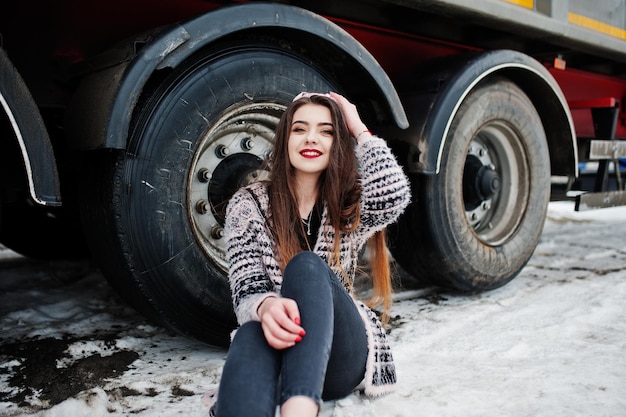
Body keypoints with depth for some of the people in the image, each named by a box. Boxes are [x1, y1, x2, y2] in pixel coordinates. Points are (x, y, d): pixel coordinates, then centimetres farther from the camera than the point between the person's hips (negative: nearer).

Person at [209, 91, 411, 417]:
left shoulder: (349, 205, 6)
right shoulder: (248, 204, 3)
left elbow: (393, 195, -19)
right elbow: (246, 292, -7)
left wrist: (359, 130, -4)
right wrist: (266, 306, -33)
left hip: (343, 356, 1)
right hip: (277, 347, 0)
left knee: (306, 265, -30)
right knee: (252, 336, -38)